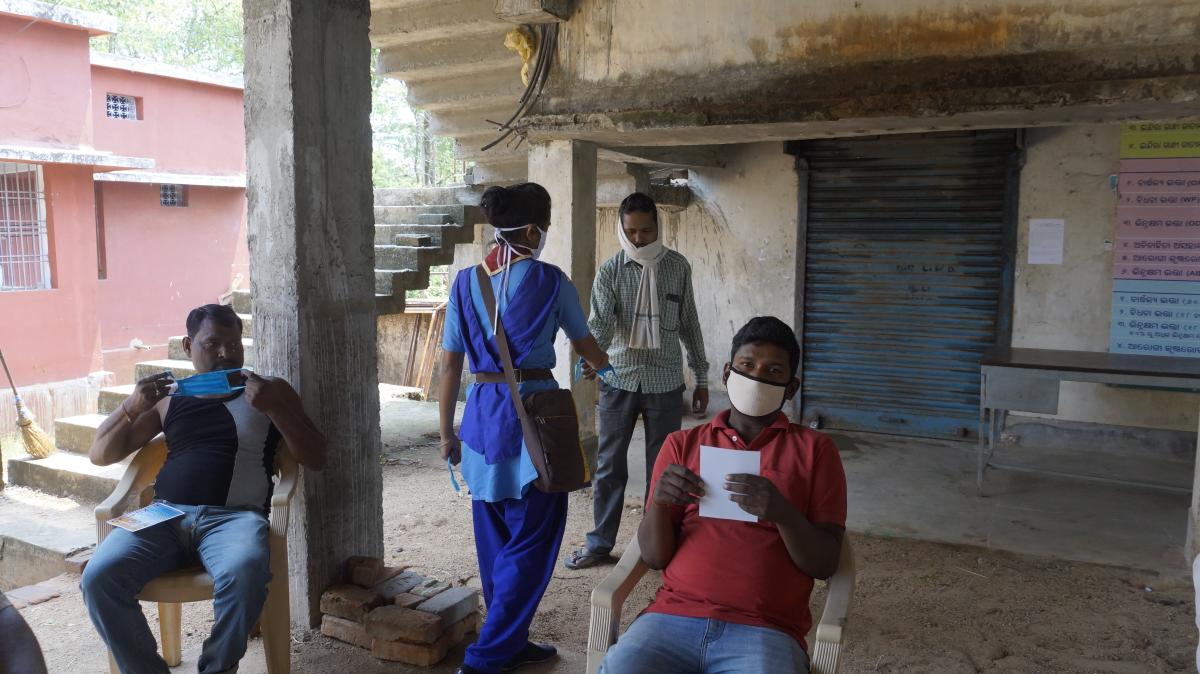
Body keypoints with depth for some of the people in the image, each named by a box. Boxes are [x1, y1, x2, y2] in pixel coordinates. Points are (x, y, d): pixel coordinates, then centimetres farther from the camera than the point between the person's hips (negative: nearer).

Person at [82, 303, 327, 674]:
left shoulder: (271, 390, 14)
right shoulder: (169, 397, 21)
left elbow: (315, 458, 7)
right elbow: (100, 454, 22)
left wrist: (272, 407, -8)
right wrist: (132, 407, 3)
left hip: (234, 517, -3)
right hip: (165, 515, 3)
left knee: (243, 572, -36)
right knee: (98, 577, -25)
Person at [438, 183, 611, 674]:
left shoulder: (466, 282, 5)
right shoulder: (550, 281, -6)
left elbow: (450, 365, 5)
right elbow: (583, 343, 10)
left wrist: (448, 433, 14)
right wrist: (604, 367, 33)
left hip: (483, 414, 5)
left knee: (495, 540, 16)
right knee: (531, 541, 4)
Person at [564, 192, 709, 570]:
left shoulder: (678, 267, 2)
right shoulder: (609, 271, -3)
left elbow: (689, 323, 7)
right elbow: (601, 321, -14)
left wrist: (701, 376, 8)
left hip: (665, 383, 1)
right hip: (619, 380, 0)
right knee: (609, 466, 7)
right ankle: (599, 544, 21)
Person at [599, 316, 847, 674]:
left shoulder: (815, 450, 9)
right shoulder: (682, 444, 14)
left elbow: (825, 564, 3)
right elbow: (654, 557, 10)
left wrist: (783, 513, -16)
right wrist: (657, 502, -10)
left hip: (765, 631, -1)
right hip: (672, 617, 1)